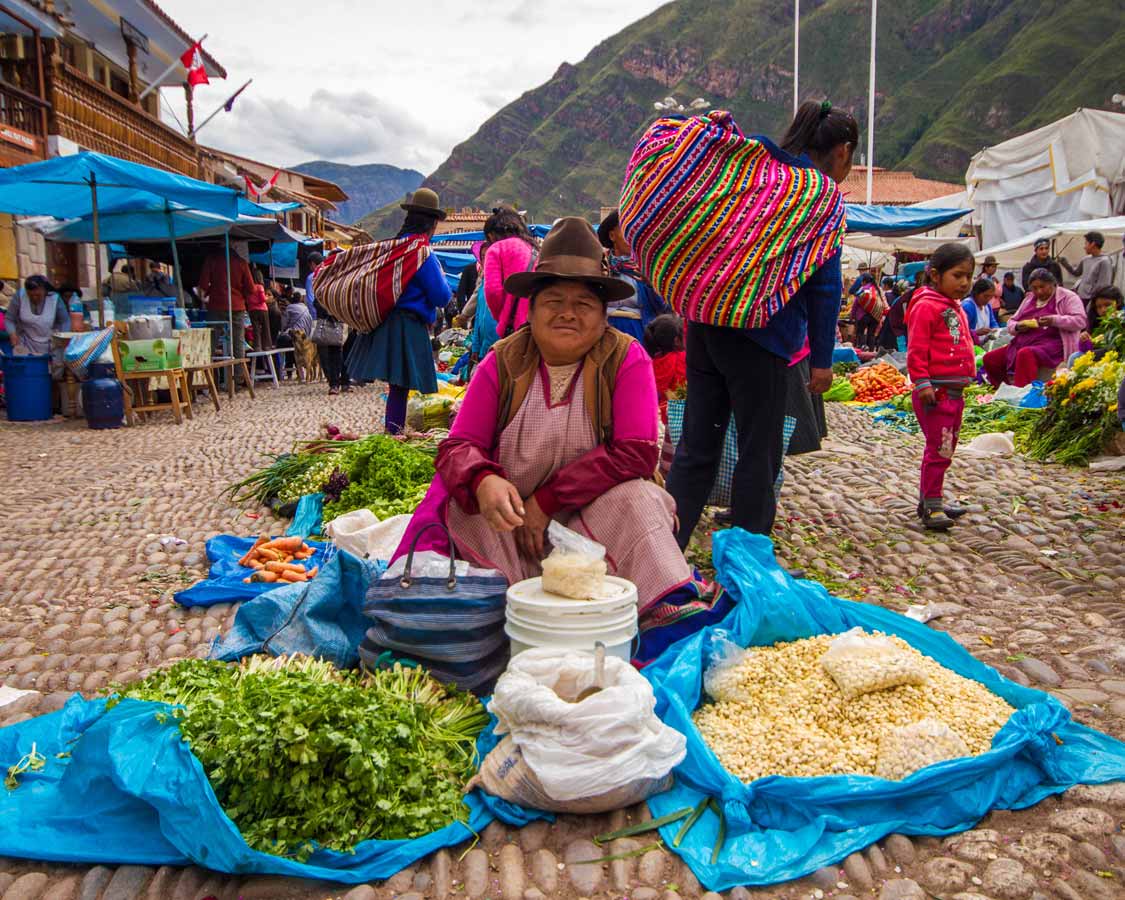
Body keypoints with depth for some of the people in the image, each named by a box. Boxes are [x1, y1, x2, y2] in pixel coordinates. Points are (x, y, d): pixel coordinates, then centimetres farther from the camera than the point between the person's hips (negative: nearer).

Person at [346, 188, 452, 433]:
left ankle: (392, 430, 22)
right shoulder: (423, 254, -14)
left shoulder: (393, 246, 8)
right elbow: (442, 297, -14)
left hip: (386, 325, 8)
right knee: (400, 386, -5)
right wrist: (443, 278, 5)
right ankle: (393, 430, -4)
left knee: (397, 385, 15)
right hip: (409, 328, -8)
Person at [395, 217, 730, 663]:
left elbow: (636, 453, -16)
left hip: (592, 518, -1)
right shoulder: (502, 362, 0)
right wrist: (483, 482, -32)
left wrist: (547, 500, -19)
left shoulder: (627, 359, -6)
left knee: (635, 497, -29)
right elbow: (459, 446, -6)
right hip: (510, 519, 2)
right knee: (464, 502, -26)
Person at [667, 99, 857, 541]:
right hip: (758, 337, -7)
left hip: (706, 323, 7)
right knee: (759, 454, 5)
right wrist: (821, 358, -6)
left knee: (696, 449, 10)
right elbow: (826, 285, -8)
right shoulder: (825, 194, -4)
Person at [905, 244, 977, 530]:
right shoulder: (926, 306, -12)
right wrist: (922, 383, -22)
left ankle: (929, 500, 26)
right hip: (936, 392, -10)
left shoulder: (957, 308, 17)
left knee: (945, 448, 16)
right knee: (939, 449, -8)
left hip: (955, 391, 10)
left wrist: (967, 376, 22)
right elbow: (916, 350, -17)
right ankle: (932, 507, -1)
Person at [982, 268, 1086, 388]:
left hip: (1050, 343, -7)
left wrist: (1054, 320, -22)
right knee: (990, 358, -9)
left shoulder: (1068, 297, 3)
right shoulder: (1029, 299, 21)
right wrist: (1017, 327, -3)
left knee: (1025, 354, -38)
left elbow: (1080, 320, -8)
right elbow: (1011, 322, 21)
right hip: (1023, 343, 7)